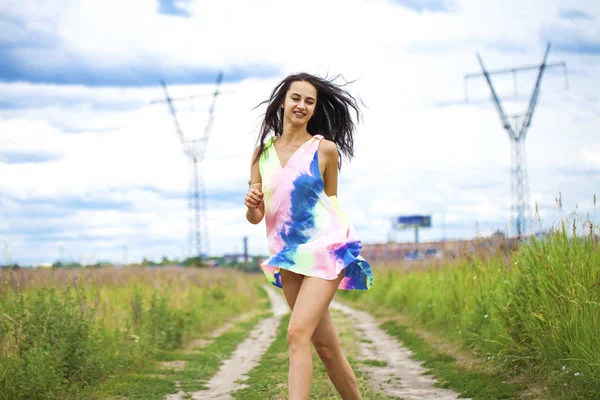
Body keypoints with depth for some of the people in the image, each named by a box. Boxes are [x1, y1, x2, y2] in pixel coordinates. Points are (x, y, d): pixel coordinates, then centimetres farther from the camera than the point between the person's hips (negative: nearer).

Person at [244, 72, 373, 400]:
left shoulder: (325, 149, -4)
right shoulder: (262, 153, 6)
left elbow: (331, 199, 9)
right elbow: (255, 217, 7)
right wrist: (251, 205, -15)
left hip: (325, 249, -4)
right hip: (288, 255, 4)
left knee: (297, 334, -18)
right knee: (325, 345, 9)